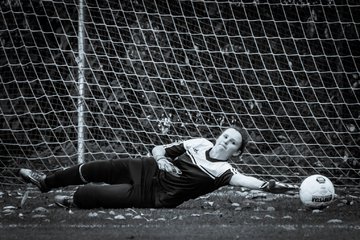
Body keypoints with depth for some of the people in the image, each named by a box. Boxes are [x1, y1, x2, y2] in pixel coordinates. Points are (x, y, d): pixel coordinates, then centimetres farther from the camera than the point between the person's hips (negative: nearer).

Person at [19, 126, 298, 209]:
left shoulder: (222, 170, -20)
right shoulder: (200, 144, -2)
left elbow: (246, 180, -40)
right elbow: (158, 149, 6)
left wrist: (273, 186, -56)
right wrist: (161, 159, -17)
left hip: (152, 196, -5)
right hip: (147, 169, 5)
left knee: (98, 195, -11)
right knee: (97, 169, 6)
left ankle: (73, 200, 24)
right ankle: (47, 182, 31)